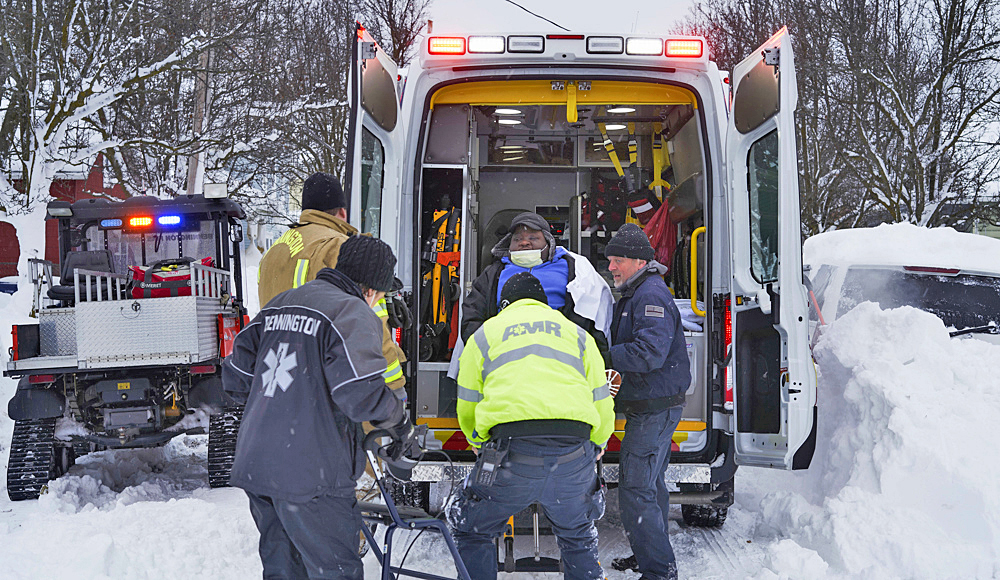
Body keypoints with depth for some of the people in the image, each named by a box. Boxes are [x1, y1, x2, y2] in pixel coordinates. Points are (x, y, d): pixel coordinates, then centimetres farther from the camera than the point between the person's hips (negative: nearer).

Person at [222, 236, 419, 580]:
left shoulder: (278, 305, 17)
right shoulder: (353, 311, -8)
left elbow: (235, 377, 19)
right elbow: (359, 390, -20)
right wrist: (400, 425, -4)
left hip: (254, 467, 8)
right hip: (310, 472, -8)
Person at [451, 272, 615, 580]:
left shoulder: (484, 334, 20)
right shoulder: (578, 334, 24)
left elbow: (467, 410, 22)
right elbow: (602, 406, 22)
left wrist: (480, 443, 42)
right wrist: (597, 444, 41)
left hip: (511, 453, -2)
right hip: (574, 453, 2)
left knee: (473, 533, 19)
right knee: (578, 537, 26)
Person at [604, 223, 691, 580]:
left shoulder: (651, 295, -17)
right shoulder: (636, 294, 17)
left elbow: (649, 353, -28)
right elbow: (629, 346, 22)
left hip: (655, 409, -11)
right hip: (650, 406, 11)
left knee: (636, 490, -10)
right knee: (649, 483, 21)